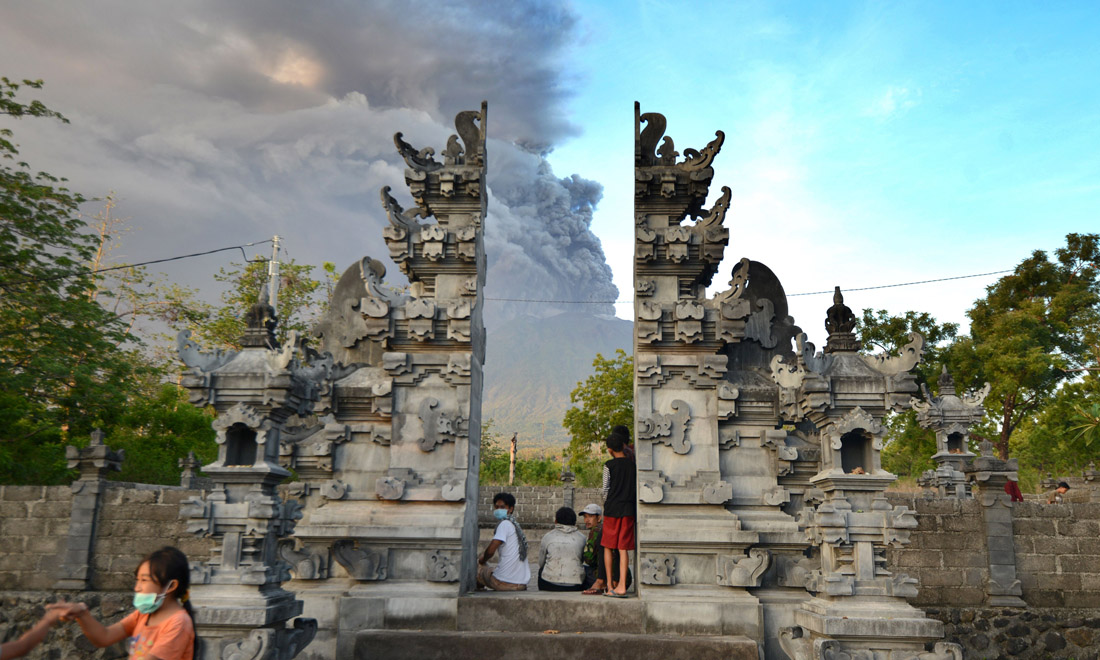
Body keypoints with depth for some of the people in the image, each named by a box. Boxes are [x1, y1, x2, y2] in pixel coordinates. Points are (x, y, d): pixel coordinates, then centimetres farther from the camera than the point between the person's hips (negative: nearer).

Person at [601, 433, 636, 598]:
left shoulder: (609, 465, -6)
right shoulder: (633, 464, 3)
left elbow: (605, 488, -1)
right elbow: (637, 487, 6)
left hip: (612, 509, -2)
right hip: (628, 509, 3)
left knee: (608, 547, 10)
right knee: (623, 549, 4)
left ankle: (610, 585, 10)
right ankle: (621, 586, -1)